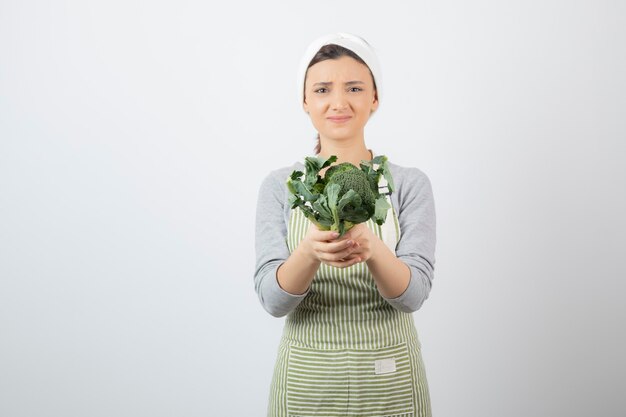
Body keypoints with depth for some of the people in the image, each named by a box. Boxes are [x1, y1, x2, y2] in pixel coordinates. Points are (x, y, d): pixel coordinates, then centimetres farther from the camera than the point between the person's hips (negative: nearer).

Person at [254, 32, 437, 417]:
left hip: (389, 383, 0)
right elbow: (272, 298, -11)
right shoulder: (279, 186, -4)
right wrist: (309, 251, -31)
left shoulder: (410, 183, -5)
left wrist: (373, 248, -33)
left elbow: (414, 293, -13)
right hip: (305, 381, 0)